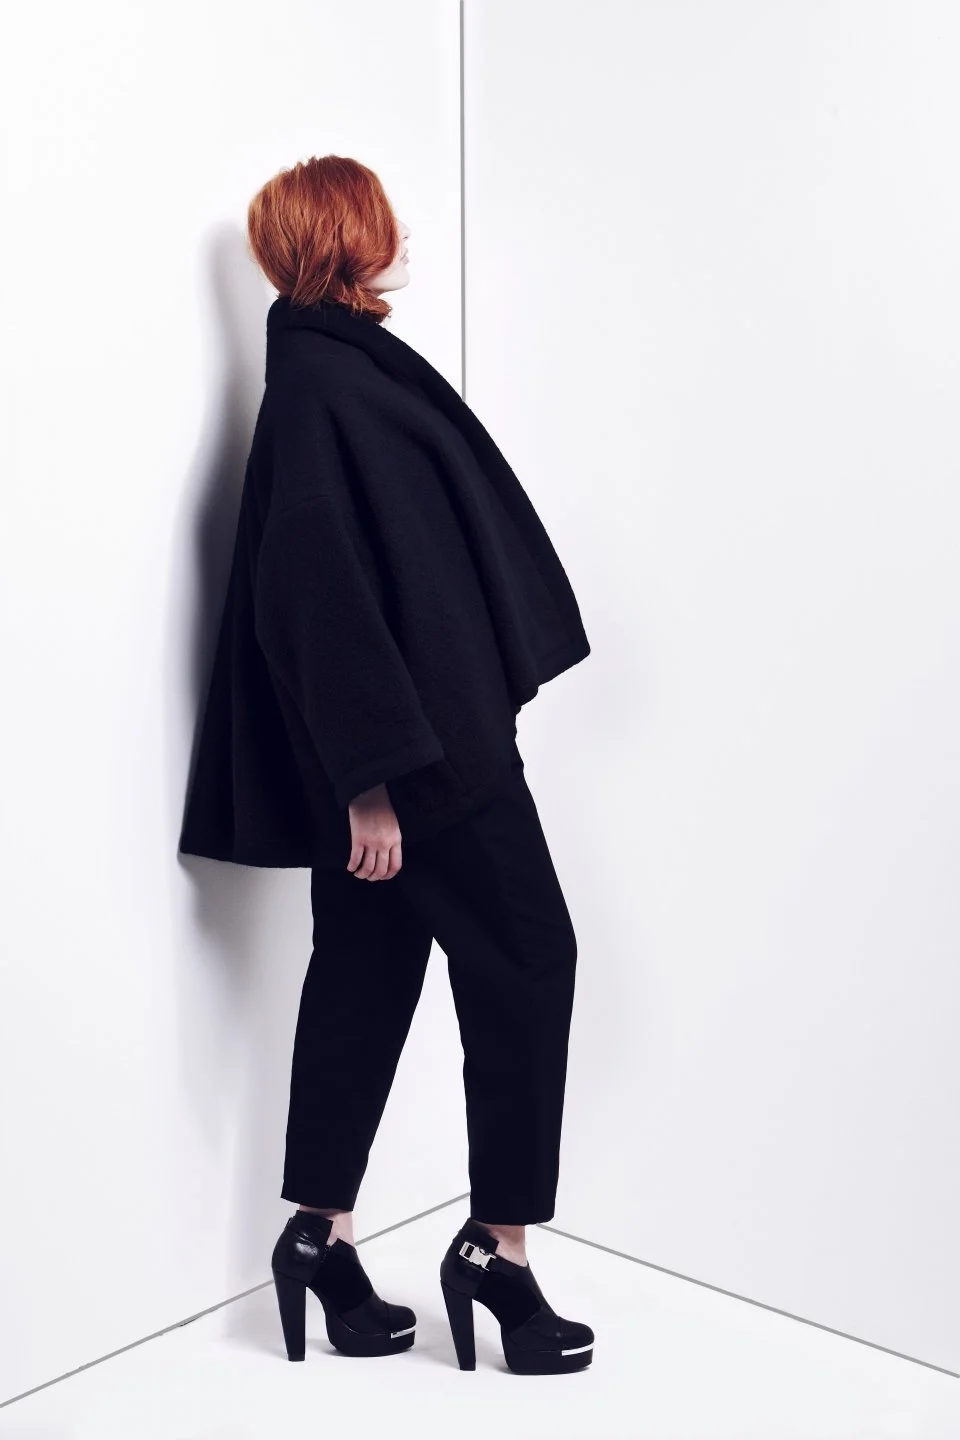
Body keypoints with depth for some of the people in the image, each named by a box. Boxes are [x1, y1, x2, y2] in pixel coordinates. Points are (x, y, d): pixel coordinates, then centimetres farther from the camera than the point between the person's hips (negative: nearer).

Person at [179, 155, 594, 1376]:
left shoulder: (347, 365, 14)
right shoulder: (318, 385, -17)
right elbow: (317, 591, -23)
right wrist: (372, 777, -24)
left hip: (412, 729, 9)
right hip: (409, 742, -9)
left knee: (369, 966, 12)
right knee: (526, 956, 0)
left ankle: (322, 1232, 22)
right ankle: (496, 1242, 10)